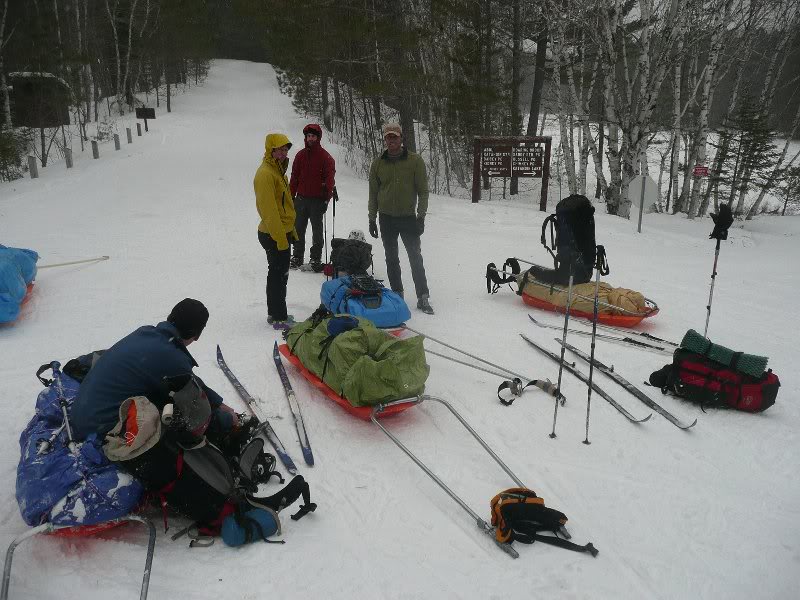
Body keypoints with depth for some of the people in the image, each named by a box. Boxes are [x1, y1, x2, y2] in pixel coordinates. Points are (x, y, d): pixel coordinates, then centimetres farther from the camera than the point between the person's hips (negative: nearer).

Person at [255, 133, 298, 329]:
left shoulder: (277, 170, 14)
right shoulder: (265, 173, -18)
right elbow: (269, 210, -22)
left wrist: (291, 230, 21)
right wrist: (281, 238, -22)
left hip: (282, 233, 10)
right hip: (275, 236, -10)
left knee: (278, 274, 17)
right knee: (279, 276, -3)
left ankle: (274, 313, 28)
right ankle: (279, 318, 5)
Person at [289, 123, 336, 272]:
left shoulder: (326, 157, -2)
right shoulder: (300, 155, 9)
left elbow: (330, 179, -6)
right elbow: (294, 177, 11)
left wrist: (327, 198, -15)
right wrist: (291, 197, 7)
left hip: (318, 200, -3)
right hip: (301, 199, 4)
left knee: (317, 231, 3)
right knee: (299, 229, 8)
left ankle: (315, 259, 9)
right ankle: (297, 257, 18)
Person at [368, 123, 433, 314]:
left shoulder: (415, 160, -2)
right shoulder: (378, 163, 6)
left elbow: (423, 190, -1)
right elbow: (373, 193, 11)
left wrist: (421, 216, -8)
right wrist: (372, 219, 8)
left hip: (408, 217, -3)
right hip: (386, 218, 3)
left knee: (416, 258, -5)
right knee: (391, 259, 9)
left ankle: (423, 297, 0)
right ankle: (397, 294, 19)